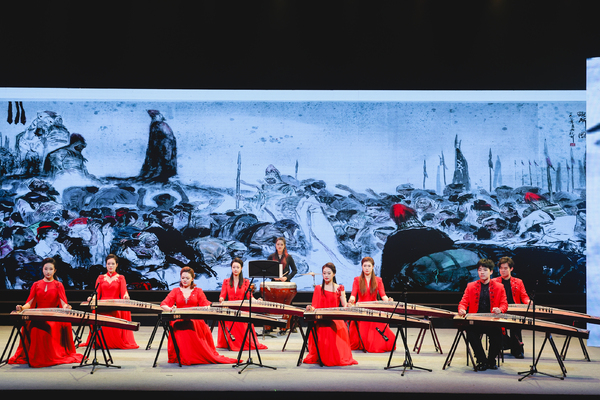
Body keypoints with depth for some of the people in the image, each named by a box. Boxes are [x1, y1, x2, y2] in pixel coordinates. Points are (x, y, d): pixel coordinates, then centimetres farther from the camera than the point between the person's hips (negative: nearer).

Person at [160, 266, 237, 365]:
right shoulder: (175, 291, 20)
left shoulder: (198, 291, 20)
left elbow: (205, 306, 5)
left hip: (195, 321, 0)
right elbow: (163, 305, 6)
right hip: (179, 321, 0)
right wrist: (170, 309, -19)